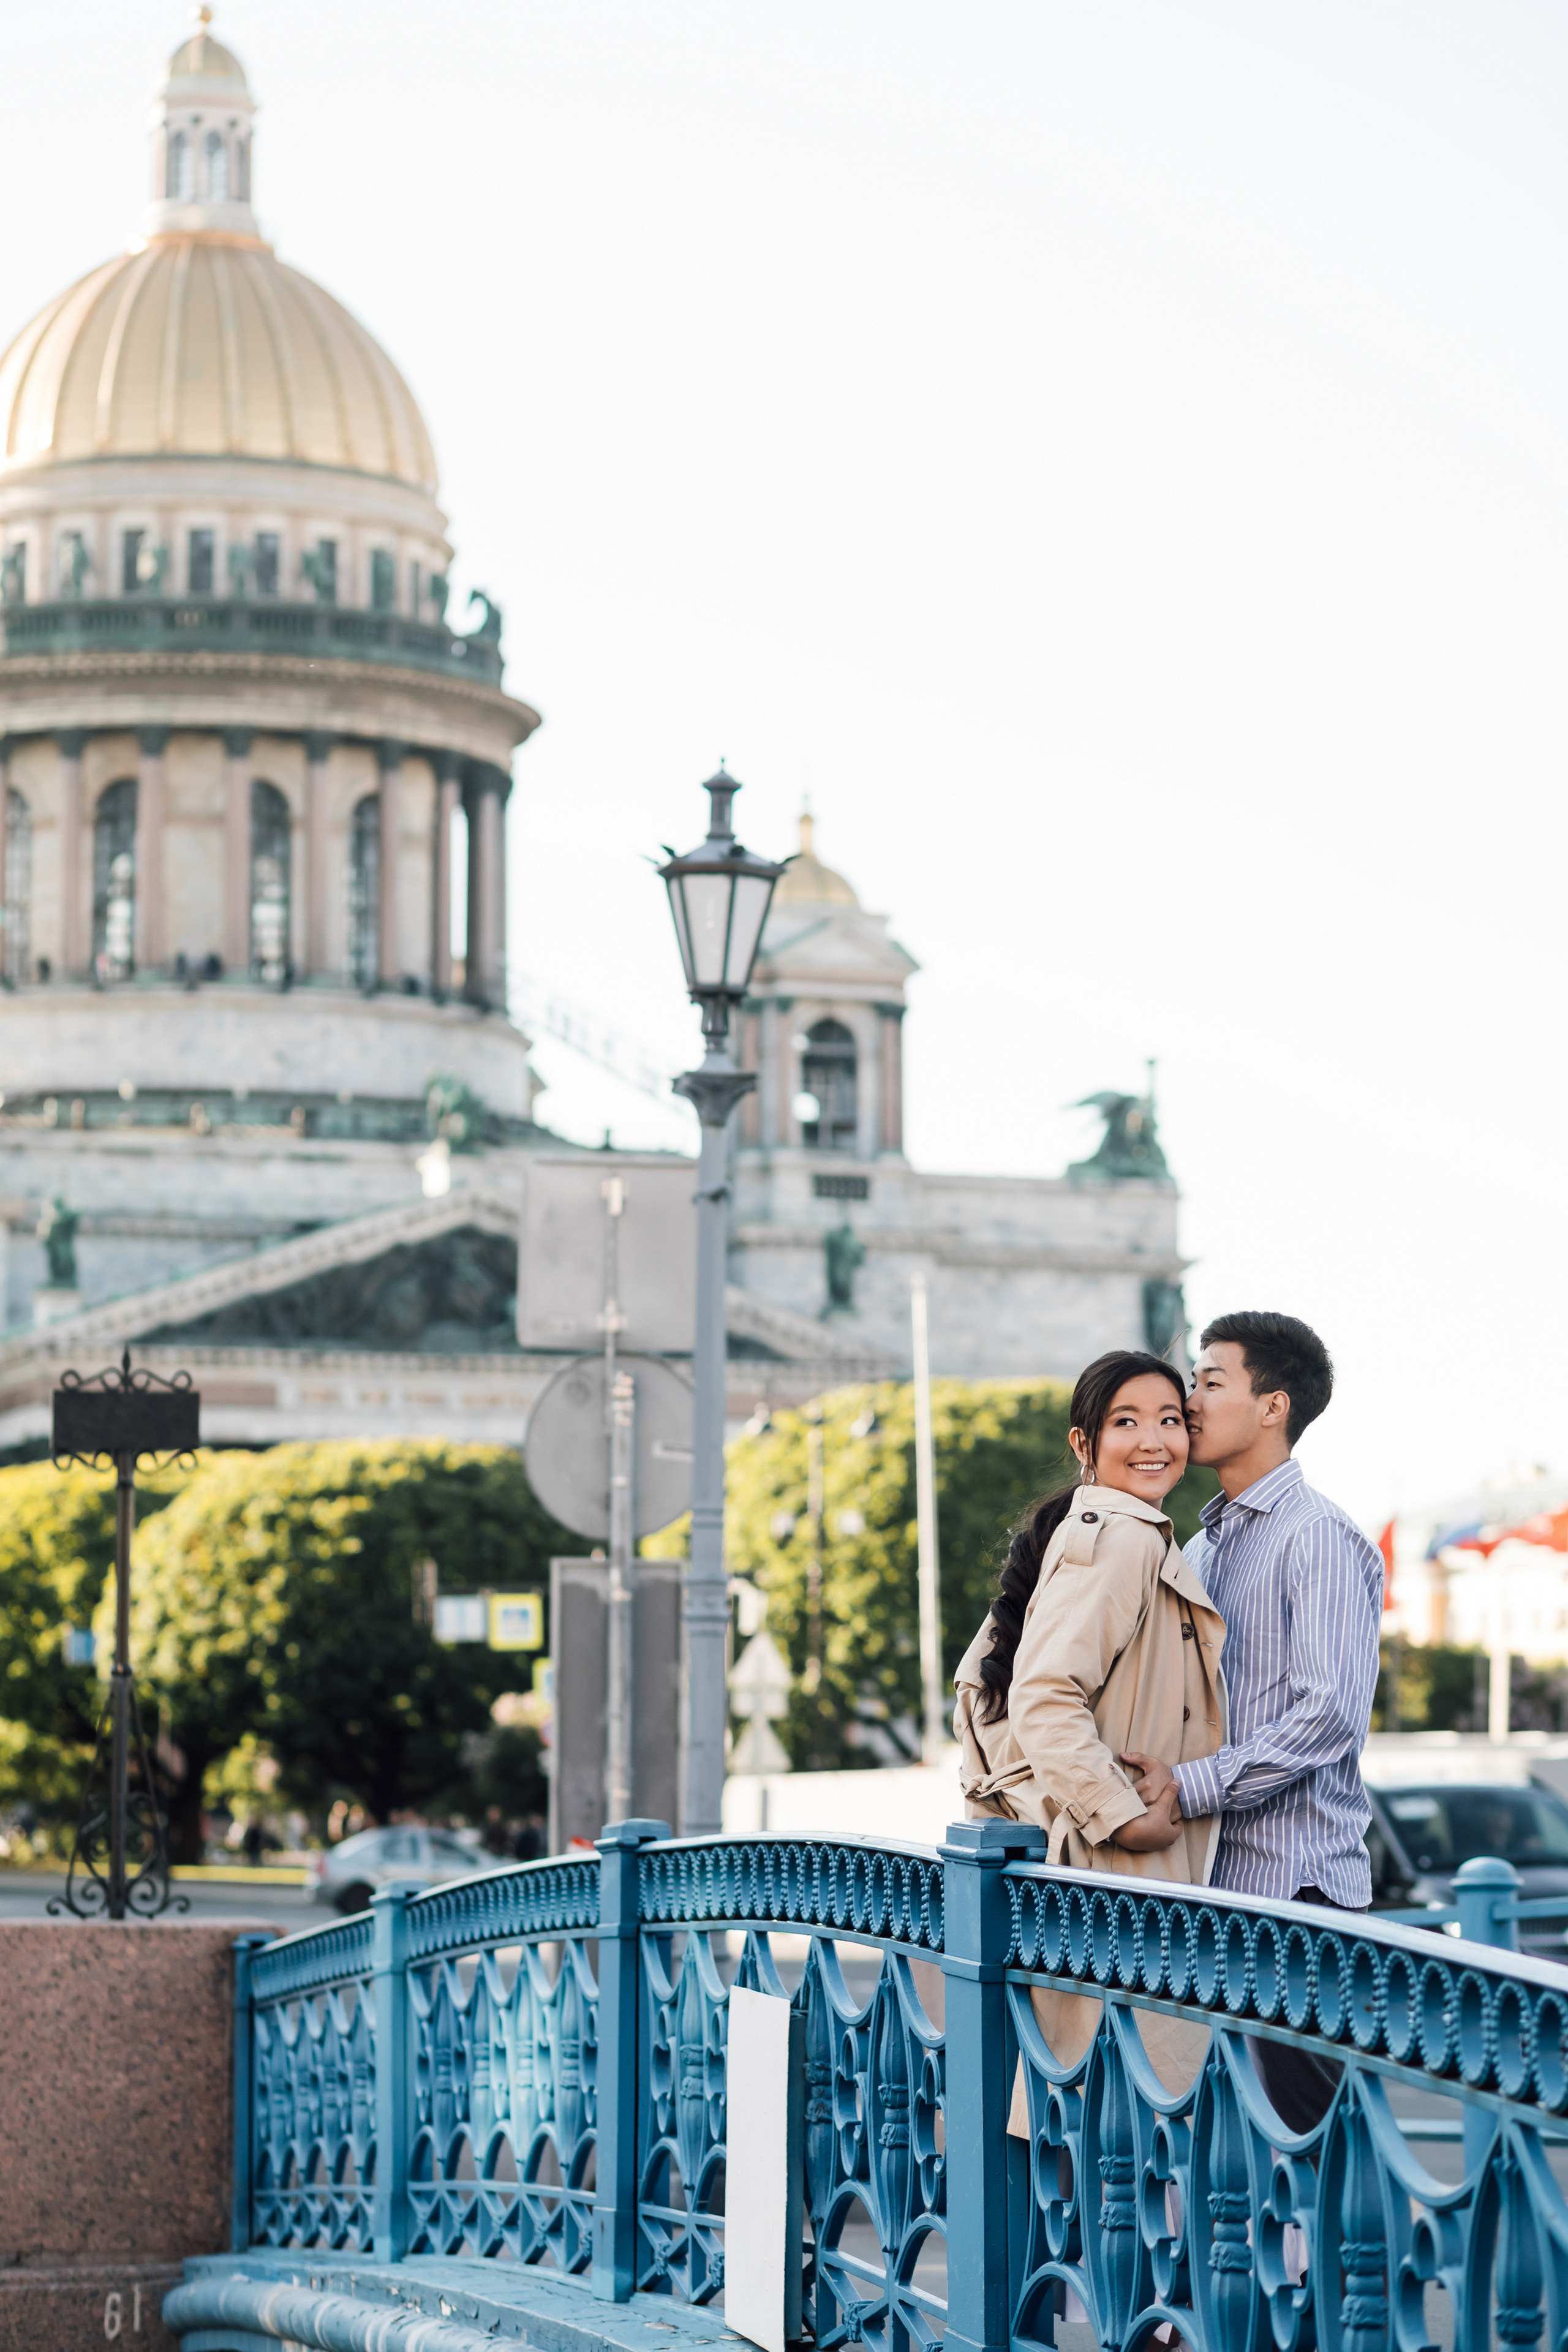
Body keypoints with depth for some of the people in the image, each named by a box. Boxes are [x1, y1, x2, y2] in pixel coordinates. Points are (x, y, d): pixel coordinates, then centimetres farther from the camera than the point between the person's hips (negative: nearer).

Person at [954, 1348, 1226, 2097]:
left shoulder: (1076, 1532, 17)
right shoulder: (1122, 1540, -14)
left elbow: (978, 1680, 22)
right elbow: (1045, 1695, -24)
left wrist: (998, 1787, 20)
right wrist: (1127, 1817, -20)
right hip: (1115, 1870, -10)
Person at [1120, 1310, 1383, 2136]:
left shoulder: (1319, 1538, -9)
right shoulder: (1204, 1545, 19)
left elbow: (1330, 1712, -19)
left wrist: (1189, 1784, -21)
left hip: (1292, 1879, -8)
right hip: (1216, 1873, 8)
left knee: (1296, 2117, -8)